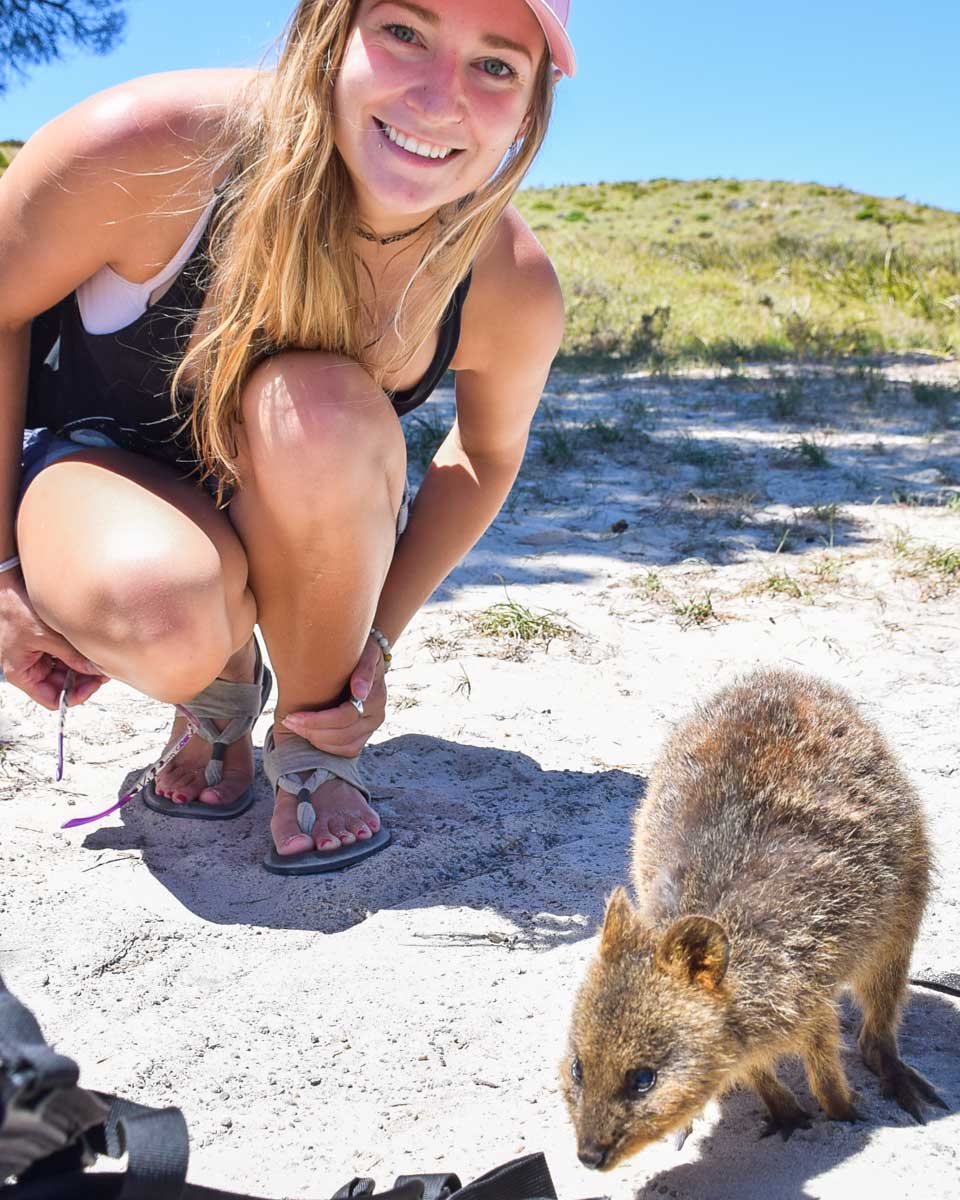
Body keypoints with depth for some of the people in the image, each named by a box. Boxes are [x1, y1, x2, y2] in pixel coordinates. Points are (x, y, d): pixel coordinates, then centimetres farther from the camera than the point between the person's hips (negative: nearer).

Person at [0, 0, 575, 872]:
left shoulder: (513, 290, -22)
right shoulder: (154, 146, -30)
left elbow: (486, 454, -1)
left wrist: (376, 634, -9)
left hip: (305, 529, 2)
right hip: (96, 457, -1)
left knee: (322, 408, -34)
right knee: (165, 615, -36)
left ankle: (315, 747, -11)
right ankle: (221, 688, 4)